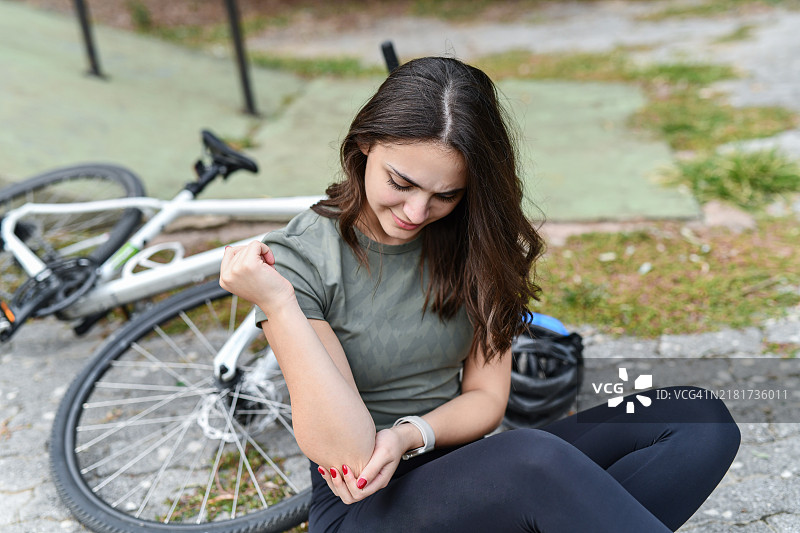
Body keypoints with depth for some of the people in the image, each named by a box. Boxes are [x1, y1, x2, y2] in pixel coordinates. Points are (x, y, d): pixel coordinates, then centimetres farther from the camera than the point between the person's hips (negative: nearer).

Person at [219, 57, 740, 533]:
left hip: (472, 481, 5)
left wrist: (410, 434, -19)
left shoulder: (474, 240, -1)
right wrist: (279, 303, -28)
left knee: (703, 422, -10)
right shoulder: (299, 262, -14)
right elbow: (348, 453, -19)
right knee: (534, 458, -36)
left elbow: (486, 396, 1)